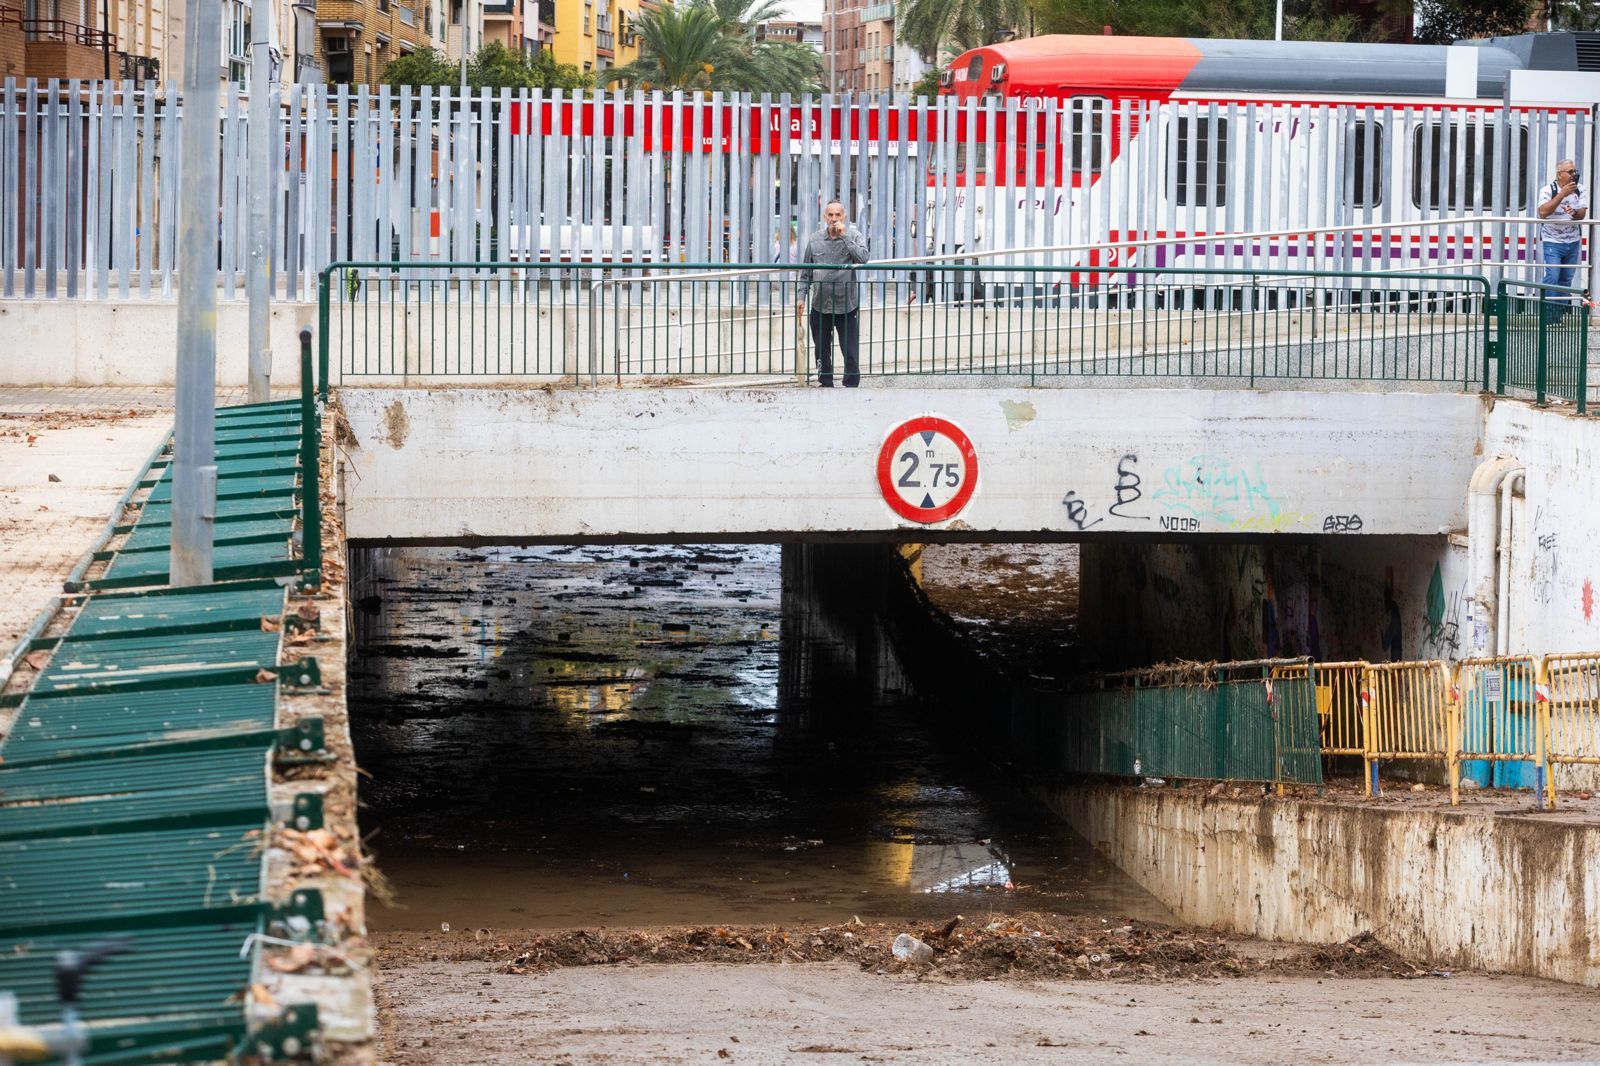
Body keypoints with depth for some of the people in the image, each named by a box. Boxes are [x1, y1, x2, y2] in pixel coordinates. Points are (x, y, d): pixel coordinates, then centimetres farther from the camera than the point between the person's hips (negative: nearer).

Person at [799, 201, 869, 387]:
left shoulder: (854, 236, -2)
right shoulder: (814, 239, 5)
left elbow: (863, 258, -20)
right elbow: (806, 271, 11)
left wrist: (844, 236, -18)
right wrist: (801, 296, 5)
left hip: (847, 304, -3)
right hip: (820, 305, 3)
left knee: (851, 352, -5)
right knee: (822, 351, 12)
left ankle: (851, 385, 2)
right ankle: (826, 385, 24)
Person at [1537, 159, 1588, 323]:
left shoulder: (1580, 190, 4)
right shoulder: (1549, 190, -9)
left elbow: (1582, 214, -3)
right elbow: (1543, 212, -23)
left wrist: (1575, 213, -28)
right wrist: (1562, 194, -26)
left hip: (1572, 242, 5)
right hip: (1552, 241, -5)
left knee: (1566, 279, 7)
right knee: (1552, 277, -16)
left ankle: (1559, 314, 14)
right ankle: (1546, 314, -12)